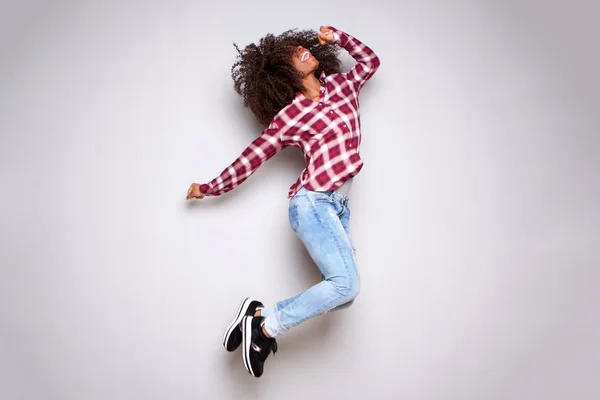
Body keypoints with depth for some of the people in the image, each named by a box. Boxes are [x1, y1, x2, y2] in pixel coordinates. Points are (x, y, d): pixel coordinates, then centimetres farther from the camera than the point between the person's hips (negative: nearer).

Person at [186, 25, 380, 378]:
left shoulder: (341, 85, 16)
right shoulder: (289, 116, 0)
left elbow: (370, 60, 33)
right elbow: (250, 159, 7)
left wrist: (335, 36, 20)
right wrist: (209, 189, 12)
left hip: (337, 206, 7)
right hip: (313, 202, -7)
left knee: (343, 292, 0)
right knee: (346, 284, -22)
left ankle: (263, 317, 8)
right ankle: (266, 324, -10)